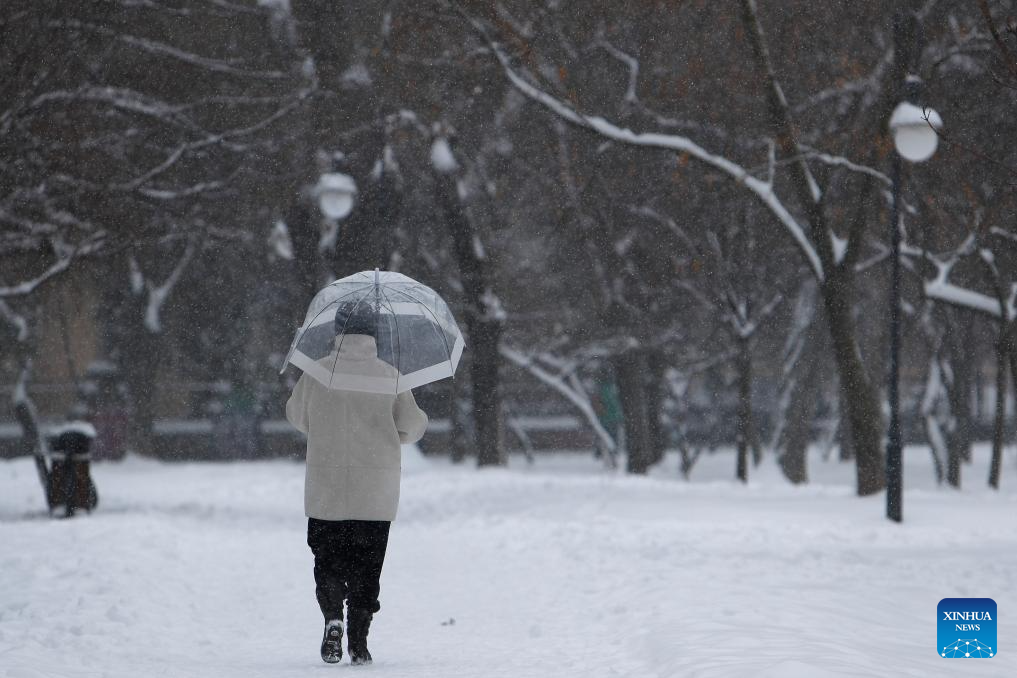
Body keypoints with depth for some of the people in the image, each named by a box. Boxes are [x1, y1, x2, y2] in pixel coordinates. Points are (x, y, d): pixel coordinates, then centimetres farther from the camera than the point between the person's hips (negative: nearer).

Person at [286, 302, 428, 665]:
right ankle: (359, 641, 2)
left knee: (328, 557, 11)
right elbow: (412, 425, -1)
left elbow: (297, 414, 13)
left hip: (325, 488, 0)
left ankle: (332, 617, -13)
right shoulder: (388, 374, -3)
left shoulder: (317, 372, -2)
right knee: (366, 563, 7)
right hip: (376, 492, 0)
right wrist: (396, 435, 22)